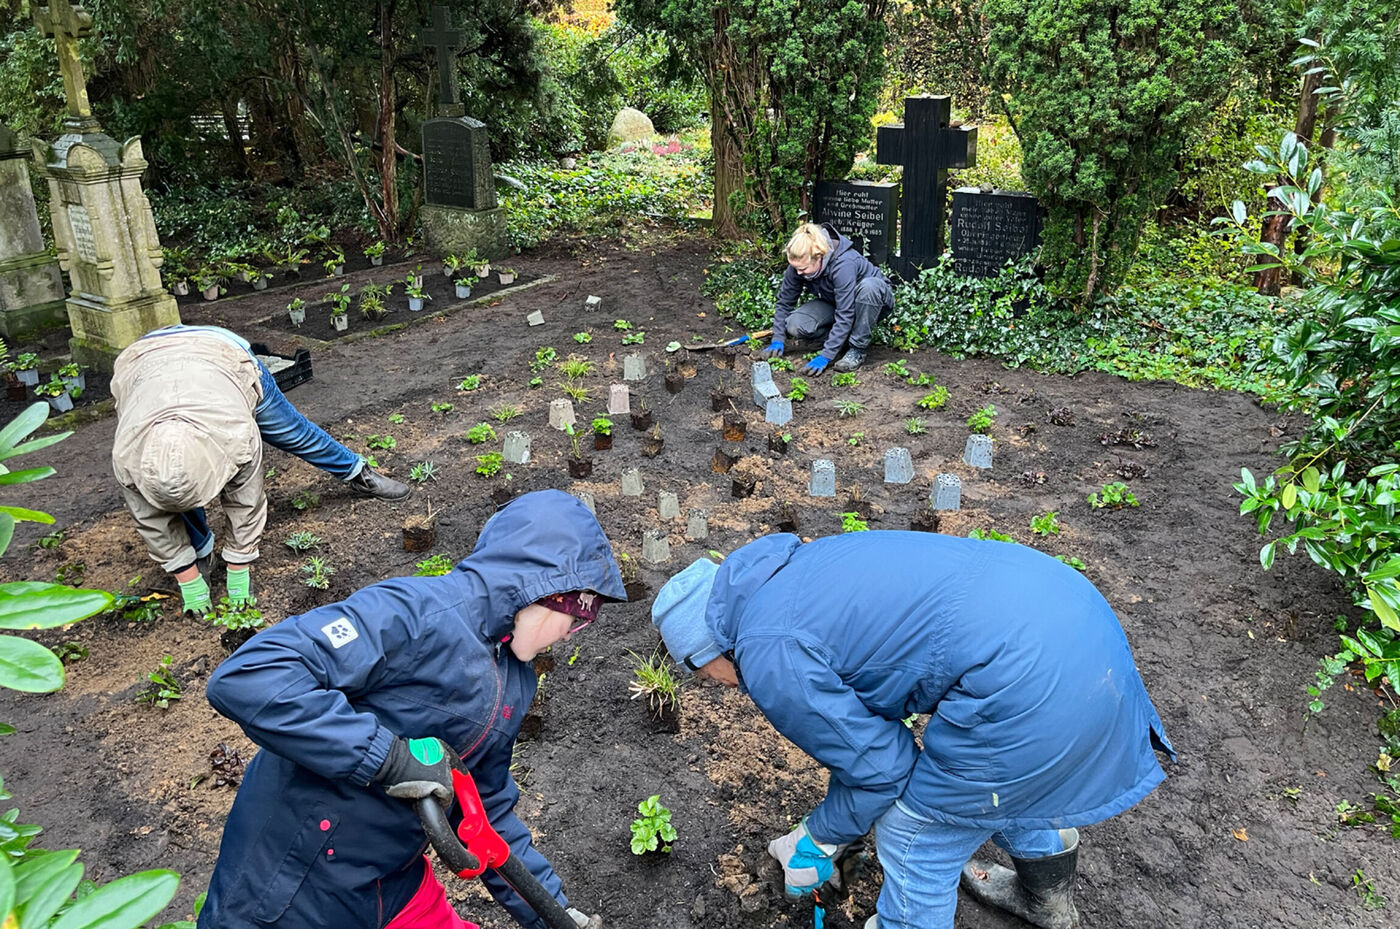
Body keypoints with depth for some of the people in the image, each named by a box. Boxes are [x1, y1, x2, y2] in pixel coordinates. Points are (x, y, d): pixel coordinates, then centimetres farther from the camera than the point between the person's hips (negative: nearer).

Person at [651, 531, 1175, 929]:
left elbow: (878, 765, -3)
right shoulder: (787, 571, 17)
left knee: (914, 842, 11)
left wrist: (822, 839, 16)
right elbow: (861, 719, 26)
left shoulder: (769, 657, -11)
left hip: (1028, 675, -10)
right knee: (1021, 783, 37)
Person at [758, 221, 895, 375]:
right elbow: (784, 302, -6)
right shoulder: (798, 265, -19)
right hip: (834, 302, 5)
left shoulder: (843, 264, -37)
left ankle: (857, 348, -25)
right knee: (794, 326, -21)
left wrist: (826, 356, -38)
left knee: (869, 286, -42)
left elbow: (845, 315, -38)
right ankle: (844, 335, 2)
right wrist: (778, 340, -12)